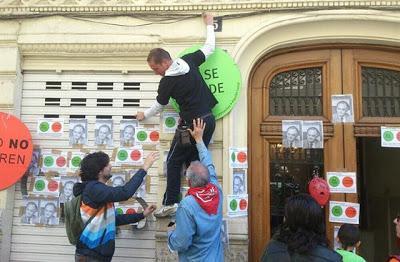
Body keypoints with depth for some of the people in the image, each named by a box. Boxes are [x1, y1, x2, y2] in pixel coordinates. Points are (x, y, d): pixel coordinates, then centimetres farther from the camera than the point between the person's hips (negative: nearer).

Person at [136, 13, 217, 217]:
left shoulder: (168, 81, -12)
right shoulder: (189, 60, 1)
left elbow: (159, 105, 5)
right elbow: (209, 48, 14)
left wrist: (144, 115, 24)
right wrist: (209, 25, 29)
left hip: (191, 124, -7)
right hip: (209, 120, 7)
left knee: (174, 162, 6)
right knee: (195, 161, 15)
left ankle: (170, 204, 7)